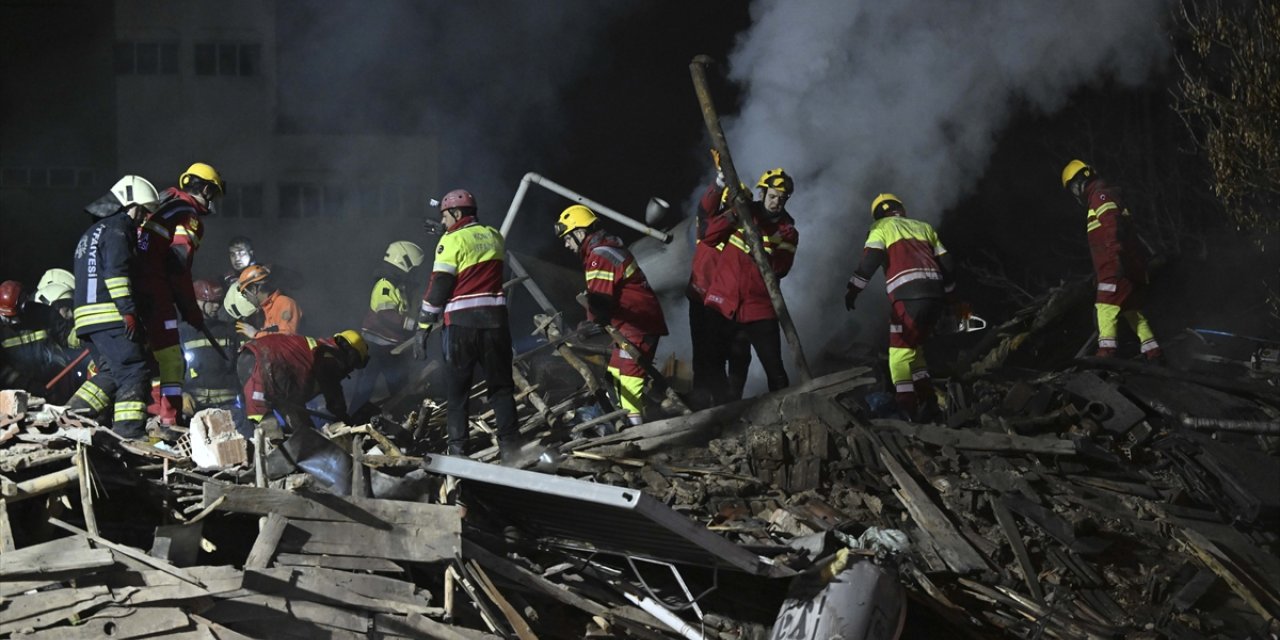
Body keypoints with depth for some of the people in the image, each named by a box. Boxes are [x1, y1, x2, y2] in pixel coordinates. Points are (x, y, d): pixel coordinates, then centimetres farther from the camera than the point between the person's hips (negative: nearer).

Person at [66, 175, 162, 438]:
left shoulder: (93, 232, 27)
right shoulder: (118, 228, -5)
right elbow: (116, 272, -18)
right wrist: (129, 311, -22)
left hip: (86, 316, 9)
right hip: (110, 316, -9)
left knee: (110, 374, 15)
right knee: (133, 370, -9)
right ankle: (130, 430, -16)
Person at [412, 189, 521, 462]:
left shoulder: (452, 240, -6)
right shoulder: (493, 236, 9)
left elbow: (439, 286, -10)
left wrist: (423, 326, -6)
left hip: (462, 322, -4)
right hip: (495, 318, 4)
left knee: (457, 390, 6)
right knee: (501, 386, 10)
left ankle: (458, 449, 3)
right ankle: (509, 446, 2)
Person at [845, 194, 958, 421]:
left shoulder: (881, 227, 13)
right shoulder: (924, 227, 28)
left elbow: (870, 259, -4)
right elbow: (946, 263, 24)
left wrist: (853, 288, -2)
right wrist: (952, 298, 32)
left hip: (907, 294, -6)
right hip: (935, 292, 6)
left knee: (900, 353, -3)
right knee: (915, 348, 18)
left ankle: (907, 408, -13)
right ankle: (928, 401, 10)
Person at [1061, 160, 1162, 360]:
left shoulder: (1100, 196, -7)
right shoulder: (1102, 197, 25)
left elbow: (1113, 227, -20)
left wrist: (1117, 258, -28)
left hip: (1117, 267, -10)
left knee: (1107, 307, -17)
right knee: (1131, 310, 16)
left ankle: (1106, 350, -28)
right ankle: (1152, 352, 19)